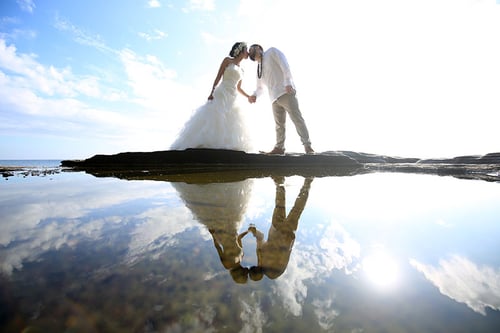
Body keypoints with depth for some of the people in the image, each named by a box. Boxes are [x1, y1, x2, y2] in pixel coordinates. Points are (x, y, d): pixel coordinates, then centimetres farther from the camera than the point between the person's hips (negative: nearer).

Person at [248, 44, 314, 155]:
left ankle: (307, 146, -10)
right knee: (279, 124, 6)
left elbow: (284, 65, -6)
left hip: (286, 92, -7)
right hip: (274, 98, 7)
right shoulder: (259, 69, 26)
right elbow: (260, 88, 30)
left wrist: (288, 82, -19)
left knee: (297, 118, -12)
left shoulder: (271, 52, 8)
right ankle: (279, 147, 9)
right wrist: (254, 95, 8)